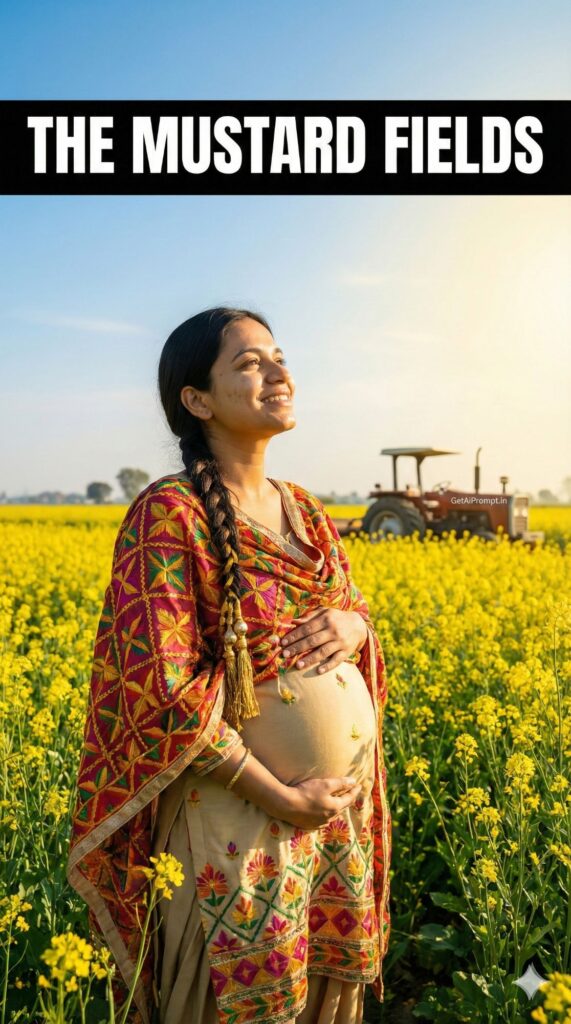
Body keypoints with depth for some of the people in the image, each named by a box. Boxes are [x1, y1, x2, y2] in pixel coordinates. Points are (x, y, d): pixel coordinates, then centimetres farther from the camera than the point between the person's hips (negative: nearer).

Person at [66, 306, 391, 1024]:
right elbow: (161, 685, -19)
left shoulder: (305, 511, 6)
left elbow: (354, 610, 16)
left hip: (345, 803, 7)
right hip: (239, 808, -6)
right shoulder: (169, 513, -15)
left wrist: (353, 624, -9)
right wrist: (278, 796, -17)